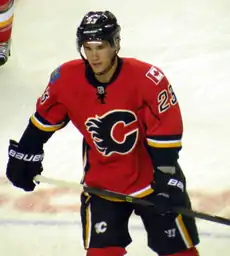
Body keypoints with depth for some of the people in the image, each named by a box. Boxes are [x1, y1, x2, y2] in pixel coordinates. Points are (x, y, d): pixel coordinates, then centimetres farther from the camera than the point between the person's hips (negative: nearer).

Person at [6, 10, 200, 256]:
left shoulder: (148, 79, -24)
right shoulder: (65, 79, -14)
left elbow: (166, 133, -19)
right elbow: (44, 121, 4)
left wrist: (166, 180, -20)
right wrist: (24, 156, 10)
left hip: (151, 178, -2)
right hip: (102, 184, 2)